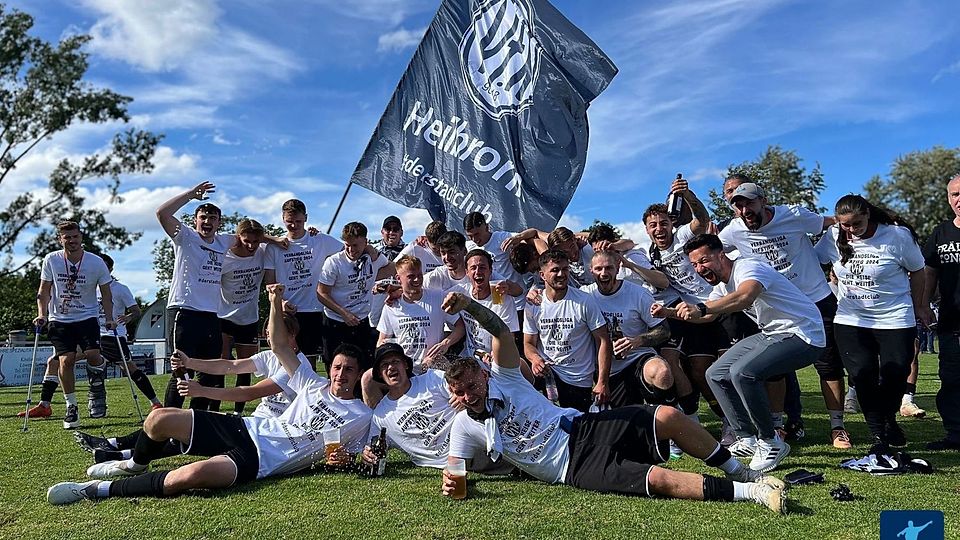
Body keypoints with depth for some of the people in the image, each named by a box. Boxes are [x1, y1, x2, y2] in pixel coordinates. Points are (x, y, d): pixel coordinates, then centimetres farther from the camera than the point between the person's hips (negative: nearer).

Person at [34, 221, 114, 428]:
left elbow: (106, 294, 1)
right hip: (59, 320, 1)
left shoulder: (96, 262, -7)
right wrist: (42, 314, -8)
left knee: (92, 354, -19)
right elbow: (44, 291, 5)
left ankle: (96, 390, 11)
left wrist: (109, 318, -7)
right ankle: (71, 407, 5)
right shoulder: (51, 260, -3)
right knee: (66, 360, -11)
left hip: (87, 317, -1)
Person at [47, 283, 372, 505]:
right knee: (159, 418, -8)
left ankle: (101, 489, -12)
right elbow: (279, 346, 11)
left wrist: (343, 459, -17)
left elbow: (350, 456, 8)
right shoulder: (315, 385, 9)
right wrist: (276, 303, -1)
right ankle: (135, 465, 28)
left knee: (194, 475, -33)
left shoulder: (362, 417, 0)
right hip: (247, 429, 5)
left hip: (258, 461, -5)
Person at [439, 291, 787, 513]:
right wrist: (450, 485, -20)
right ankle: (749, 492, -19)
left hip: (581, 429, 3)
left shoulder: (502, 379, 5)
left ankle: (738, 472, 4)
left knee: (669, 417, -15)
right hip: (575, 467, -3)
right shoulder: (464, 428, 4)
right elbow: (454, 469, 6)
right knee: (659, 479, -25)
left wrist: (468, 304, -24)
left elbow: (501, 330, -8)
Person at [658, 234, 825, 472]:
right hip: (772, 334, 10)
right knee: (716, 374, 6)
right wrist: (670, 312, 4)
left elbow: (745, 298, -45)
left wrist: (700, 308, -57)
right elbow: (707, 316, 20)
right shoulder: (723, 283, 8)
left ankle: (771, 442, -11)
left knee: (742, 371, -29)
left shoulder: (748, 268, -22)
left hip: (803, 335, -10)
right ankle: (748, 439, 13)